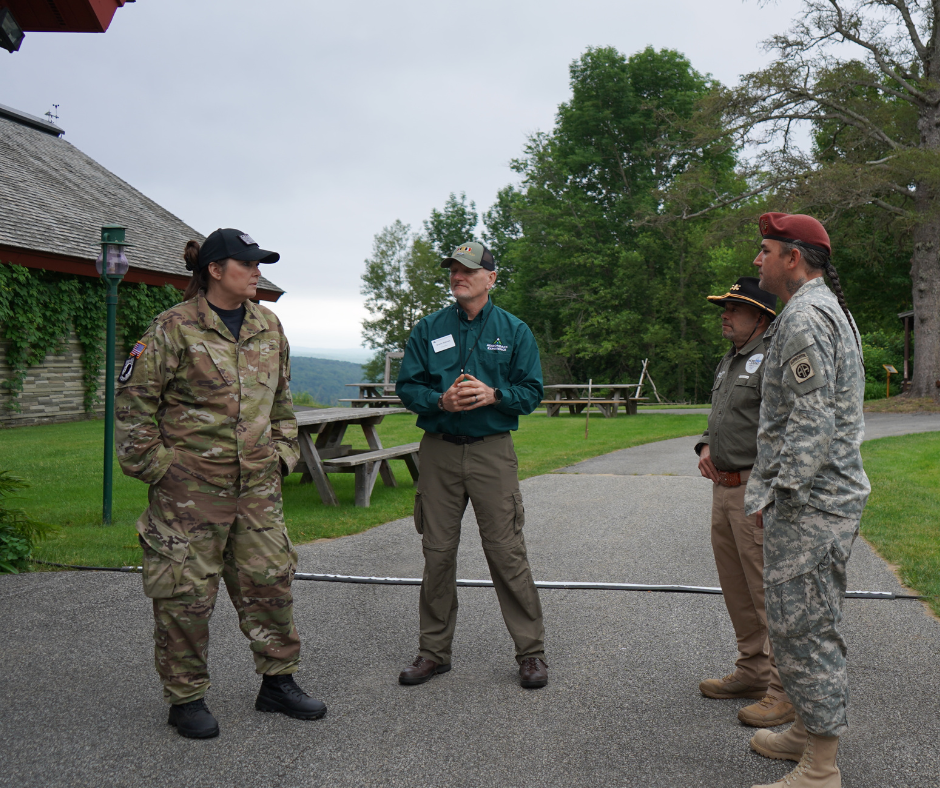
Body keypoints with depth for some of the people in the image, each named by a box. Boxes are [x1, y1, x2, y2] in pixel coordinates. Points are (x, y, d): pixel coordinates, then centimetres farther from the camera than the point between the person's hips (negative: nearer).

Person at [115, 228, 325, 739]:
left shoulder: (269, 327, 11)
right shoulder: (174, 328, -8)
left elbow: (281, 398, 21)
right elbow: (134, 399, -6)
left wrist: (282, 452, 16)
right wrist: (151, 462, -7)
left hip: (257, 485, 6)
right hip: (189, 486, -5)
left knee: (270, 580, 10)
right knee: (186, 591, 3)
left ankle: (278, 682, 26)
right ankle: (186, 698, 20)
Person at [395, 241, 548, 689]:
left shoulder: (514, 331, 6)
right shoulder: (429, 329, 9)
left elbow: (531, 391, 3)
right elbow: (407, 386, 6)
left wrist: (492, 394, -15)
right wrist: (441, 400, -13)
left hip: (492, 451, -2)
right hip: (439, 451, 2)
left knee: (506, 551, -4)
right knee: (437, 551, 6)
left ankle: (531, 652, 9)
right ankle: (434, 650, 20)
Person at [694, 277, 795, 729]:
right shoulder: (729, 361, 18)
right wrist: (706, 448, 8)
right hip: (725, 488, 10)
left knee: (769, 591, -6)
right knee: (736, 588, 17)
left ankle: (786, 689, 3)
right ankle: (752, 671, 30)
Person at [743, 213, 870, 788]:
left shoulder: (805, 316, -17)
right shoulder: (830, 309, 18)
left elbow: (812, 422, -24)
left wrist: (775, 494, -20)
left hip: (809, 501, -11)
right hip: (830, 494, 11)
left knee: (803, 626, -5)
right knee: (810, 621, 19)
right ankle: (810, 733, 32)